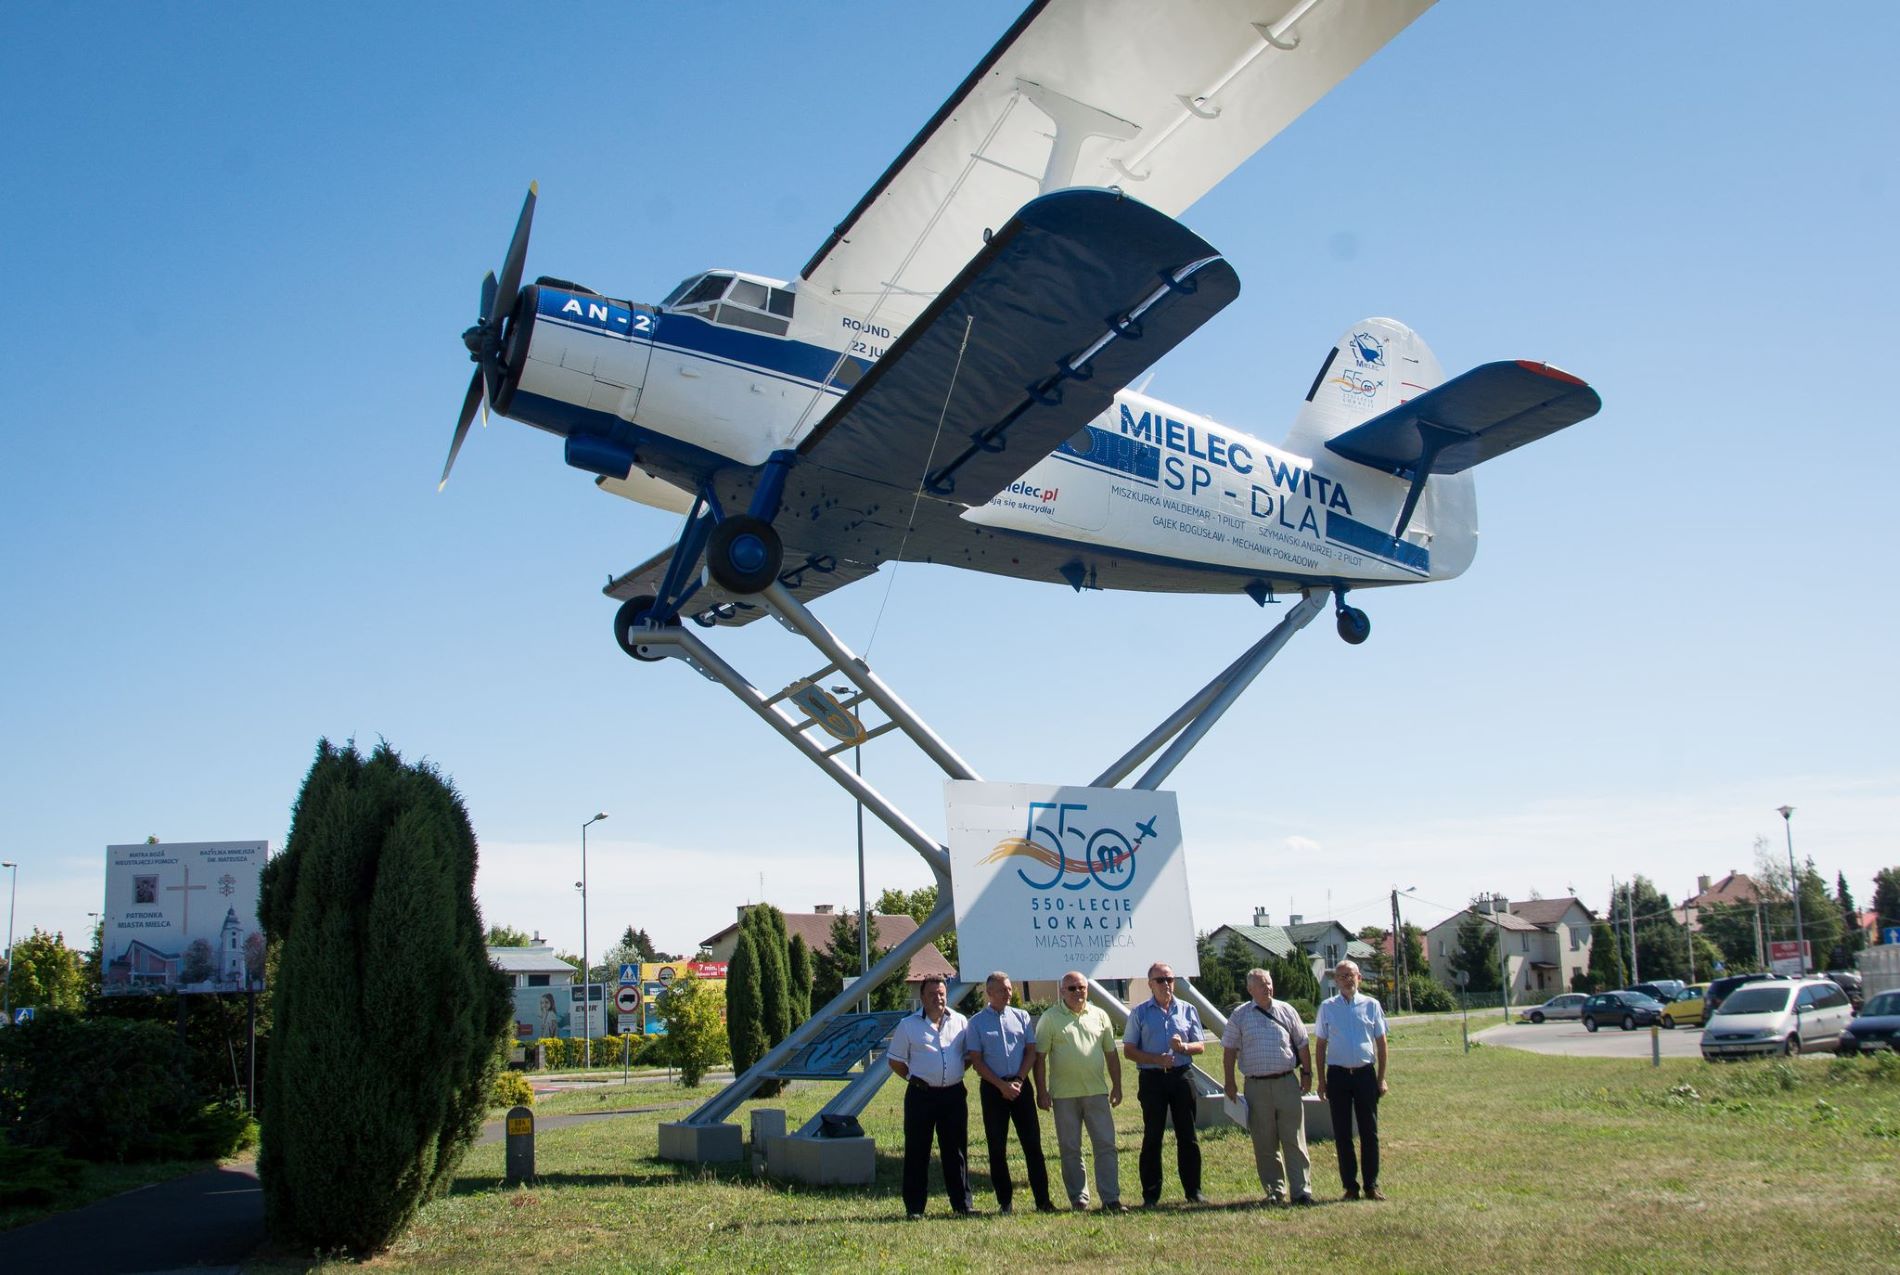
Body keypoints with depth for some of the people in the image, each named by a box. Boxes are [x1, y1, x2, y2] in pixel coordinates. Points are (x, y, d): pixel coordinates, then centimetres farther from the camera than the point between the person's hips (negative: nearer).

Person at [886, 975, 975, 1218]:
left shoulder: (961, 1022, 7)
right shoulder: (908, 1025, 1)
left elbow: (970, 1054, 17)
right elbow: (895, 1060, 6)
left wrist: (955, 1073, 6)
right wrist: (915, 1079, -1)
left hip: (954, 1095, 2)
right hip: (921, 1095, -2)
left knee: (956, 1150, 8)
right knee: (917, 1152, 1)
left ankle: (962, 1204, 17)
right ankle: (914, 1207, 8)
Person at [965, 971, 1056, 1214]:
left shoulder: (1021, 1016, 8)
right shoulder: (977, 1022, 1)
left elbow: (1031, 1051, 6)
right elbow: (976, 1060, -3)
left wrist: (1018, 1081, -7)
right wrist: (1001, 1085, -10)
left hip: (1021, 1085, 1)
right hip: (993, 1087, -1)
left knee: (1032, 1142, -1)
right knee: (997, 1147, 3)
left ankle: (1043, 1200, 4)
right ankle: (1004, 1201, 13)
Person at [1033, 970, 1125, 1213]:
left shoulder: (1099, 1015, 10)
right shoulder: (1050, 1018, 0)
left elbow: (1111, 1053, 14)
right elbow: (1040, 1056, -2)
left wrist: (1116, 1086, 10)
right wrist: (1041, 1091, -7)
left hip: (1097, 1092, 2)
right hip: (1064, 1094, -2)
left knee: (1105, 1145, 0)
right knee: (1070, 1149, 5)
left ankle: (1111, 1197, 4)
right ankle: (1078, 1197, 15)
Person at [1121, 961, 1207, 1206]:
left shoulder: (1188, 1010, 9)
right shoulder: (1139, 1013, 3)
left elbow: (1201, 1046, 10)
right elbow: (1129, 1049, 1)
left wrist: (1184, 1047, -12)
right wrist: (1156, 1059, -14)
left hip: (1182, 1076, 2)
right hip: (1152, 1078, -2)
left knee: (1188, 1136, 4)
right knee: (1152, 1137, 1)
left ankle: (1193, 1190, 12)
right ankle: (1151, 1194, 7)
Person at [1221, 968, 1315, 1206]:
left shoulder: (1286, 1011, 7)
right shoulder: (1240, 1016, 4)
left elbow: (1301, 1044, 13)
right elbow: (1229, 1051, 5)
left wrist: (1307, 1074, 9)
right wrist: (1230, 1083, 0)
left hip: (1287, 1082, 0)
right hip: (1256, 1086, 0)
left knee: (1294, 1140, -1)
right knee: (1264, 1144, 5)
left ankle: (1302, 1190, 2)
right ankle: (1274, 1191, 13)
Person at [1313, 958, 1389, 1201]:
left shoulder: (1371, 1005, 3)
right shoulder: (1327, 1007, 3)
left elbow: (1381, 1042, 6)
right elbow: (1321, 1044, 6)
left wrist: (1381, 1078, 2)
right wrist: (1321, 1080, 3)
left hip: (1365, 1073, 0)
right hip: (1338, 1074, 0)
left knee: (1369, 1132, 3)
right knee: (1342, 1134, 4)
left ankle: (1371, 1185, 12)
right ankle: (1350, 1186, 12)